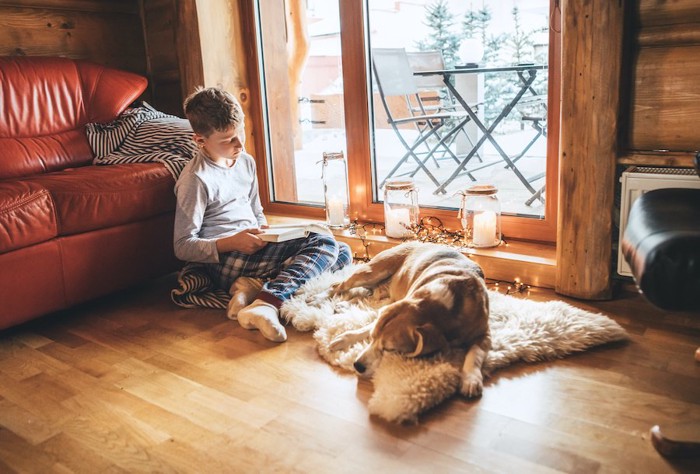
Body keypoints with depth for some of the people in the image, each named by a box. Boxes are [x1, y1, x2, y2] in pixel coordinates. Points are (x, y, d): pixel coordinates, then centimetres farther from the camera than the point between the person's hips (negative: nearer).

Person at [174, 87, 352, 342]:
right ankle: (265, 305, -40)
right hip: (225, 261, -9)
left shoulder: (246, 162, 14)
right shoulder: (196, 179, -10)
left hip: (252, 251, 9)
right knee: (323, 243, -20)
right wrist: (232, 243, -23)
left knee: (342, 253, 1)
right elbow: (183, 247, -10)